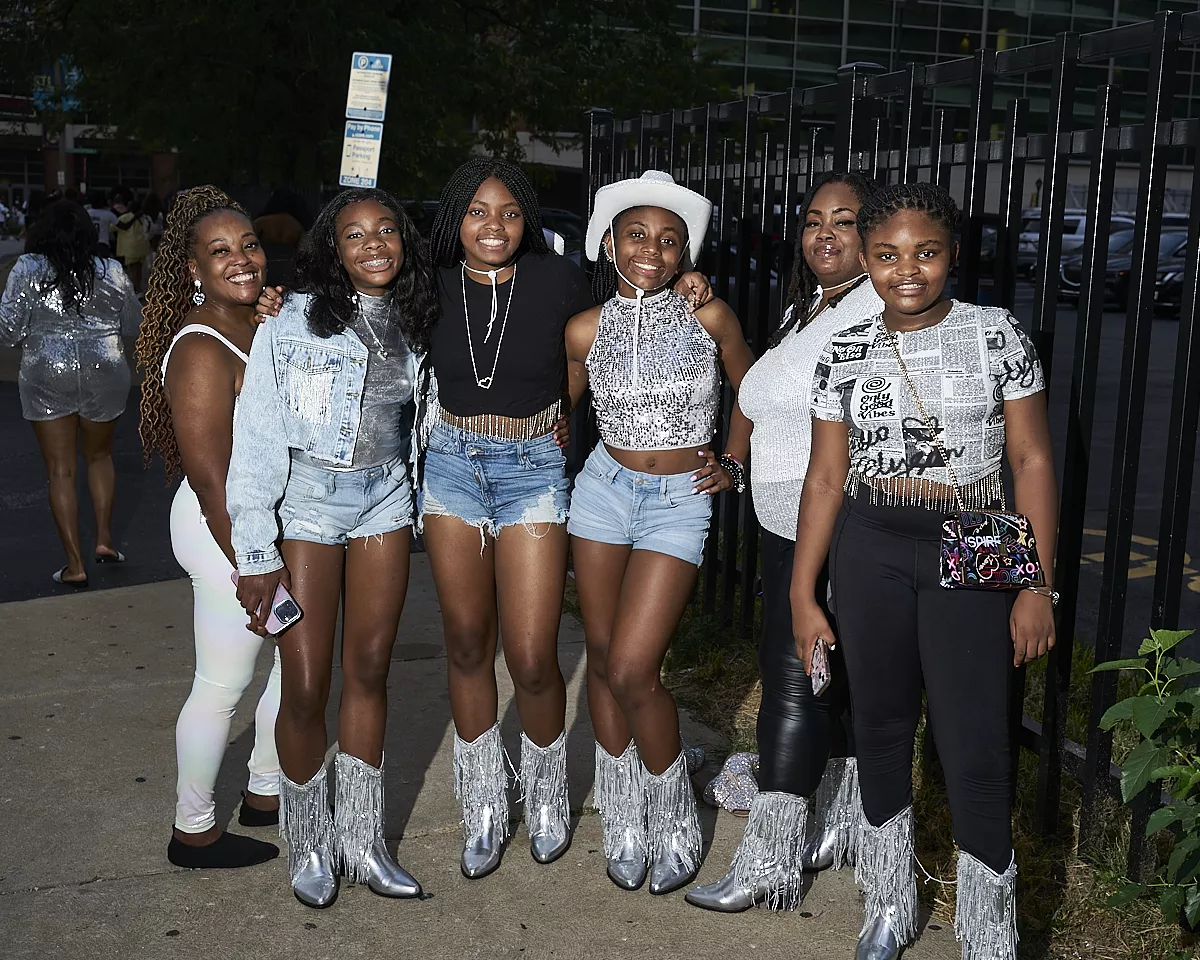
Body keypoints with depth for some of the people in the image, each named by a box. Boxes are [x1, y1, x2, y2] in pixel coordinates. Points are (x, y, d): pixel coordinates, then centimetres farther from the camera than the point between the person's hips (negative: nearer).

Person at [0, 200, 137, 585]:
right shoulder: (111, 272, 0)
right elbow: (135, 324, 11)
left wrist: (33, 333, 14)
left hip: (47, 378, -2)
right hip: (106, 376, 2)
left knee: (60, 470, 7)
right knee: (99, 456, 24)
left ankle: (74, 564, 7)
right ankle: (104, 537, 14)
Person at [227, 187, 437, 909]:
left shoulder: (413, 324, 6)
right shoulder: (294, 320, -11)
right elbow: (258, 437, -13)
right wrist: (256, 553, -16)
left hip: (385, 500, 5)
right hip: (307, 502, -4)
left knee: (369, 673, 9)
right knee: (306, 689, -1)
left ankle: (361, 841, 23)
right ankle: (309, 847, 20)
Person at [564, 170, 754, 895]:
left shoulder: (709, 317, -6)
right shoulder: (586, 330, -1)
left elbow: (750, 390, 11)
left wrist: (732, 465, 7)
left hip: (681, 500, -3)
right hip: (605, 488, 3)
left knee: (632, 670, -11)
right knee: (603, 657, 8)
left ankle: (676, 816, 12)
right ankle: (624, 815, 26)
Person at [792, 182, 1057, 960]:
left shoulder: (998, 334, -2)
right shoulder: (845, 353, 4)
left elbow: (1033, 461, -2)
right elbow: (825, 478, 6)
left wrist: (1037, 584, -7)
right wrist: (804, 595, 3)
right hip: (869, 551, 3)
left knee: (976, 748, -5)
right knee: (880, 725, 12)